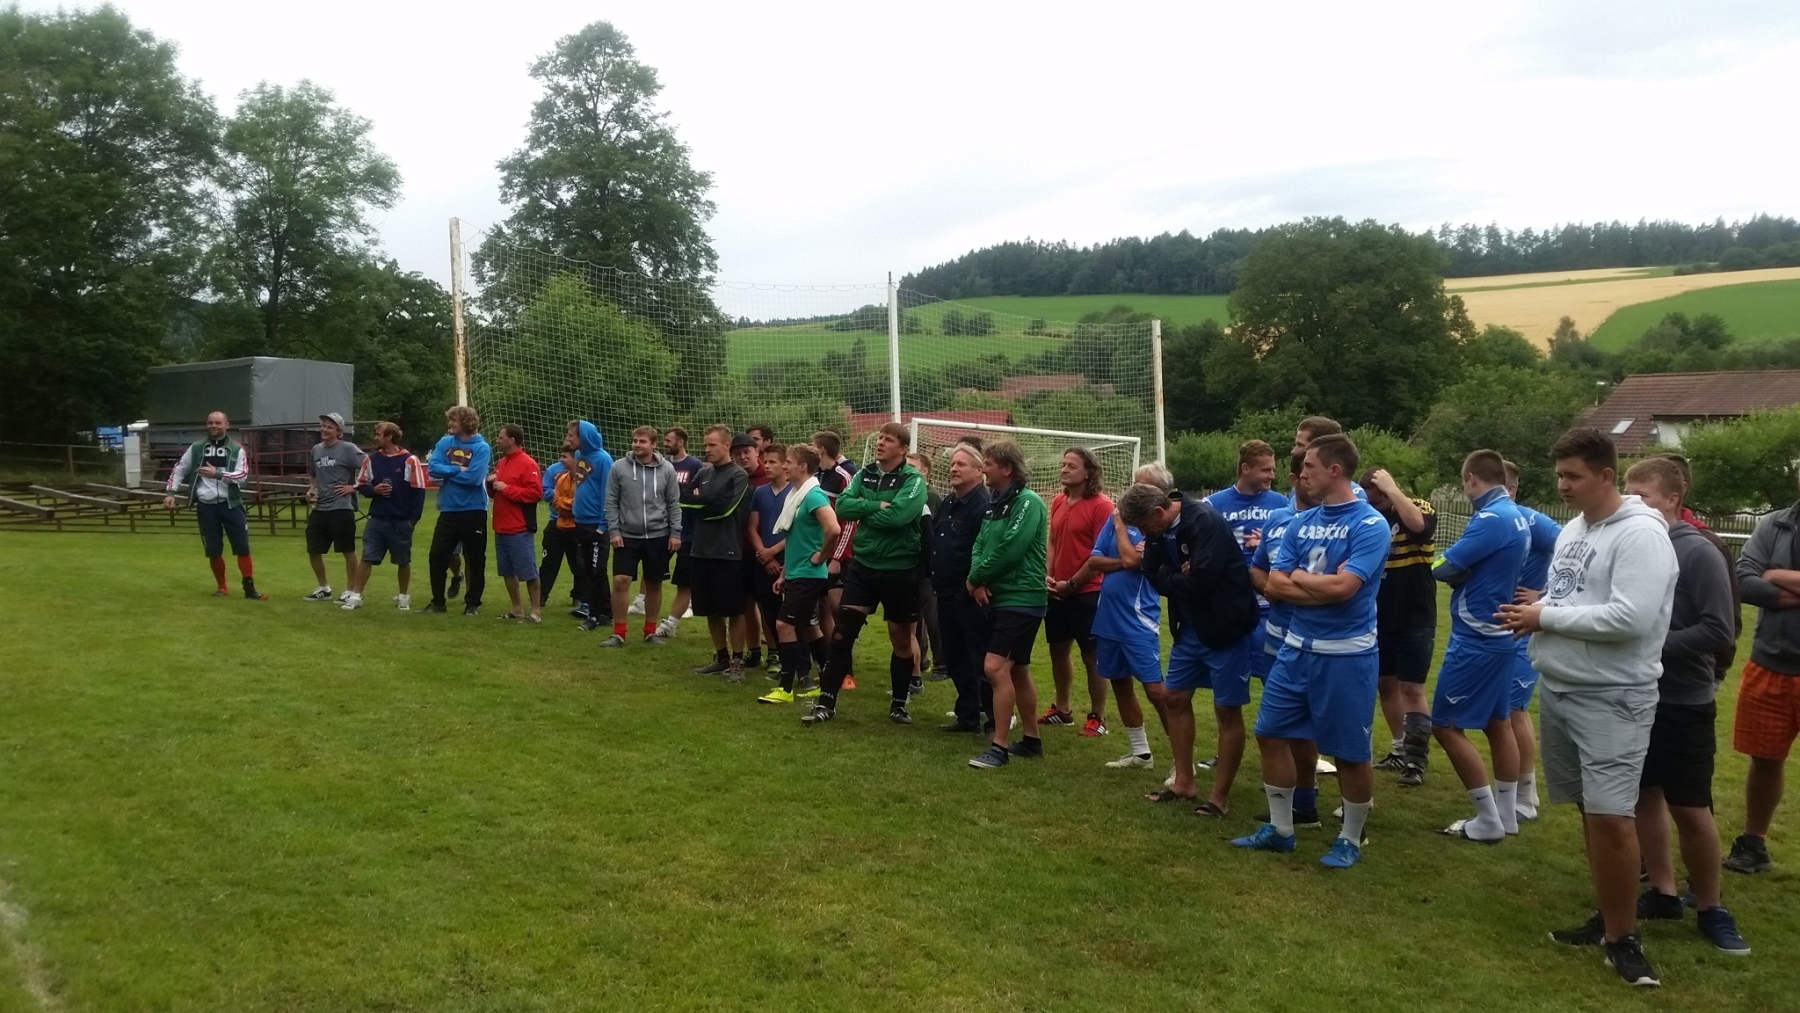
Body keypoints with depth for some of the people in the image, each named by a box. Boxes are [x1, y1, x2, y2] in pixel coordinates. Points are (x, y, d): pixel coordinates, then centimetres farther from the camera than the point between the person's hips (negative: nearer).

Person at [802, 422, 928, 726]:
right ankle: (826, 703, 7)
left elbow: (897, 515, -25)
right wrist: (877, 506, -18)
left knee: (901, 639, 10)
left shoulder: (913, 480, -9)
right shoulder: (863, 475, 6)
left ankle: (898, 704, 25)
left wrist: (864, 510, -12)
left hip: (900, 570, -4)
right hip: (862, 565, 4)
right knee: (841, 633, -1)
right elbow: (842, 506, -9)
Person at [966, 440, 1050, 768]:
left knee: (996, 667, -15)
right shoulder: (995, 503, 13)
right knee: (1017, 672, 15)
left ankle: (999, 746, -8)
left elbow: (1009, 550, -23)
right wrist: (979, 582, -10)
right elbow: (980, 545, 9)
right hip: (998, 598, 9)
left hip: (1021, 600, -9)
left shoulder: (1028, 502, -15)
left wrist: (975, 578, -12)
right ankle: (1031, 740, 26)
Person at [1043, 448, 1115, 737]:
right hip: (1057, 592, 7)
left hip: (1087, 593, -7)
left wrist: (1073, 584, -13)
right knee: (1058, 650, 15)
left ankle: (1097, 718, 13)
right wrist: (1047, 576, 0)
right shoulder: (1058, 502, 8)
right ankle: (1062, 708, 30)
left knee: (1092, 656, 2)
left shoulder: (1101, 505, -13)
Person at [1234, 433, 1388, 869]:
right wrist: (1322, 589, -14)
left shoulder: (1370, 524, -12)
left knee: (1350, 752, 5)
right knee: (1271, 733, 10)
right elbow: (1274, 586, -1)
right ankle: (1280, 829, 26)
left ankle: (1350, 840, 24)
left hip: (1346, 654, -6)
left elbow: (1342, 587, -23)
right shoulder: (1300, 523, 6)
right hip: (1297, 648, 7)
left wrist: (1298, 577, -7)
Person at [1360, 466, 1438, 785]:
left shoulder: (1420, 508, -9)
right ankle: (1399, 749, 28)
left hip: (1415, 620, -6)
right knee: (1385, 684, 14)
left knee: (1412, 689, -3)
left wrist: (1392, 488, -26)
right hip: (1380, 619, 6)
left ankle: (1417, 761, 5)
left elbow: (1417, 525, -34)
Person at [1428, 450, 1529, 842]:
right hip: (1496, 635, 10)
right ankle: (1506, 816, 23)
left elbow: (1443, 568, -20)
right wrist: (1467, 572, -5)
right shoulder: (1515, 517, 9)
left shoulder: (1491, 519, -22)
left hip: (1475, 639, -10)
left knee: (1446, 726, -1)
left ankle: (1488, 821, 3)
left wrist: (1460, 571, -2)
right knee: (1498, 724, 15)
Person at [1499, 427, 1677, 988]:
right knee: (1589, 809, 14)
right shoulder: (1572, 530, 11)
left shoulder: (1641, 534, -15)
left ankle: (1623, 937, 4)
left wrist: (1545, 617, -15)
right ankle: (1609, 917, 26)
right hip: (1558, 690, 8)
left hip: (1612, 700, -8)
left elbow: (1630, 618, -24)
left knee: (1610, 816, -10)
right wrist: (1533, 614, -2)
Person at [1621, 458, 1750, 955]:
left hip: (1683, 704, -5)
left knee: (1690, 809, 3)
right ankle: (1662, 891, 28)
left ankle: (1710, 909, 20)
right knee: (1645, 795, 13)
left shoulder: (1698, 553, -14)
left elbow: (1720, 631, -16)